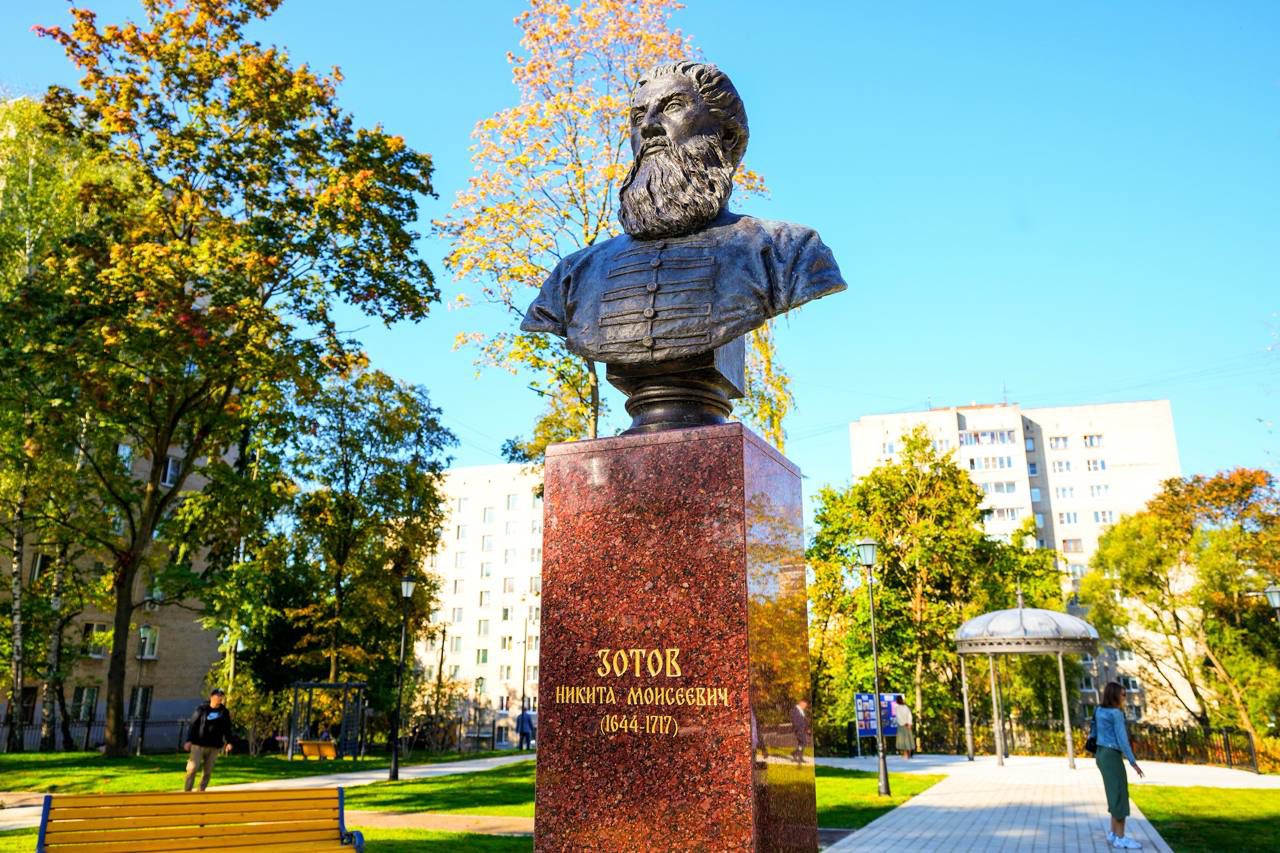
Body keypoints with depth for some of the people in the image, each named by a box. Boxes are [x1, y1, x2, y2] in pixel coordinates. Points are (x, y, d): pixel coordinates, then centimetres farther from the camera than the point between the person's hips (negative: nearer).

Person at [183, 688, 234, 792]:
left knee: (208, 771, 6)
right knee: (193, 768, -8)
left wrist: (228, 742, -3)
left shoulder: (224, 712, 7)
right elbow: (193, 725, -1)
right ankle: (187, 790, 2)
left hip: (214, 746, 3)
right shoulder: (202, 709, -1)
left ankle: (201, 791, 17)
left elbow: (227, 728, 8)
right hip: (199, 744, -3)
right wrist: (189, 740, -8)